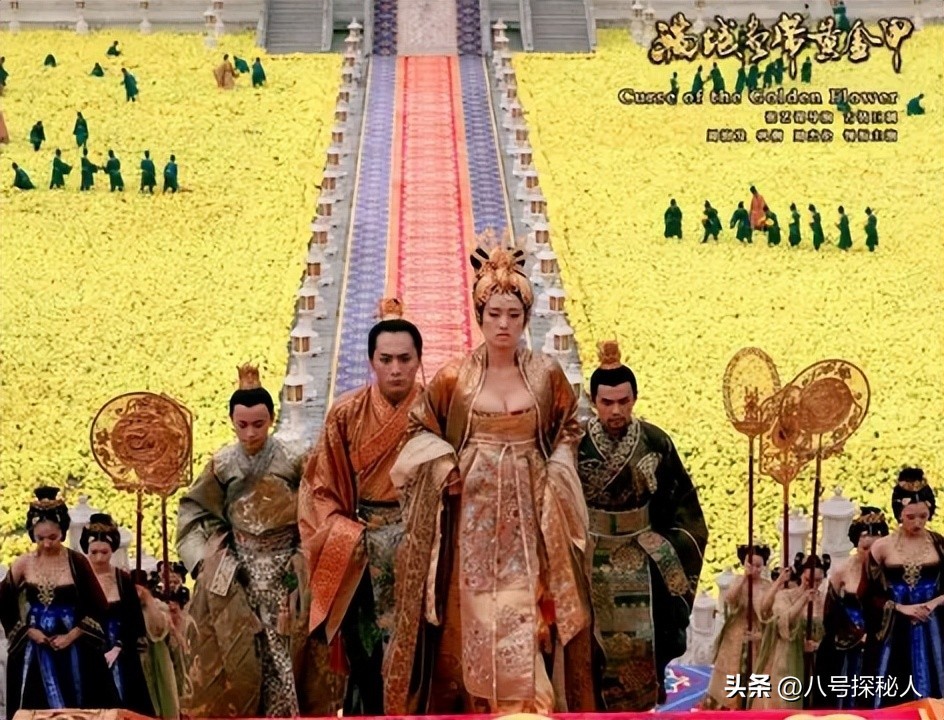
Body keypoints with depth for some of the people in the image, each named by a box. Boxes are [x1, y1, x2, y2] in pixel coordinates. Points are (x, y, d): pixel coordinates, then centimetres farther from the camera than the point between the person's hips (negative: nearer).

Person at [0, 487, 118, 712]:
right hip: (34, 651, 1)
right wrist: (28, 631, -3)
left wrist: (71, 635, -10)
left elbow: (98, 608, -3)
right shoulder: (23, 565, -1)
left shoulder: (77, 562, -6)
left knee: (76, 709, 3)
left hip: (73, 650, -1)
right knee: (38, 710, 2)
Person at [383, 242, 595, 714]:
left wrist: (555, 477, -1)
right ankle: (477, 706, 10)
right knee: (473, 615, 0)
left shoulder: (547, 374, 2)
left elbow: (567, 429, 14)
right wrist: (443, 465, -8)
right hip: (473, 512, 0)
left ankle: (522, 707, 1)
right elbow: (420, 428, 9)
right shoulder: (455, 377, 0)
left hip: (528, 512, 1)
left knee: (525, 616, -4)